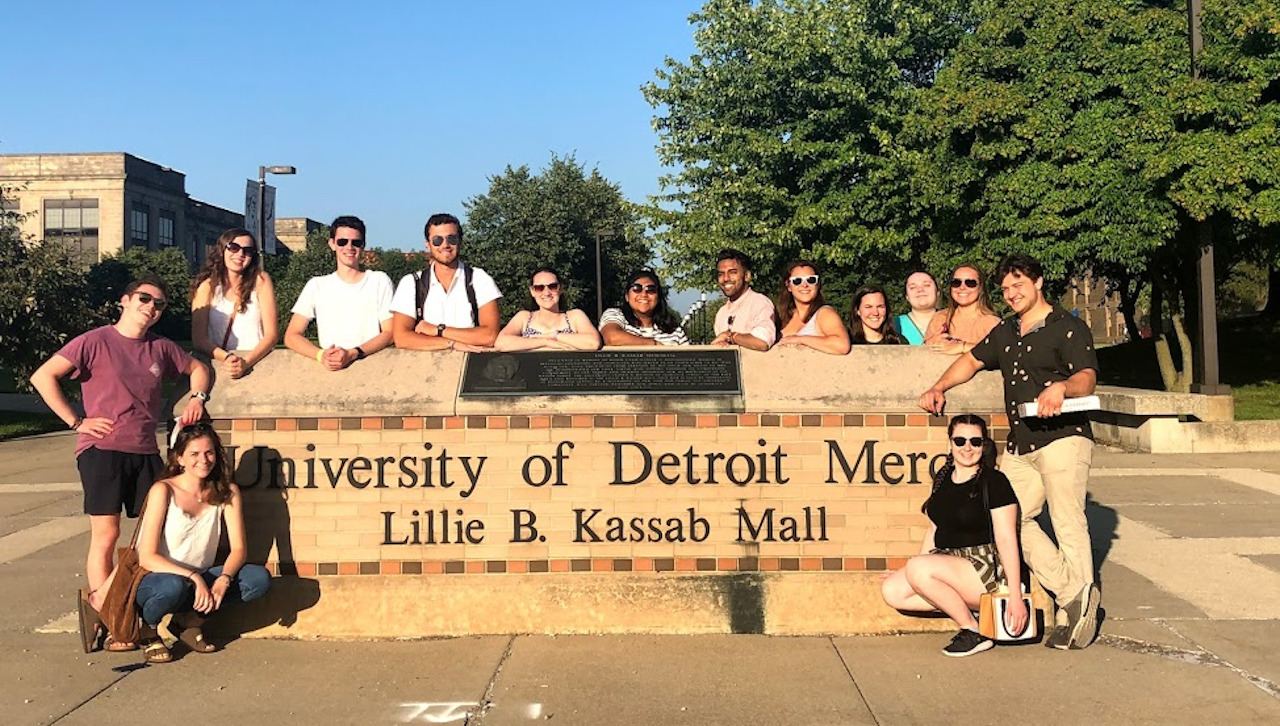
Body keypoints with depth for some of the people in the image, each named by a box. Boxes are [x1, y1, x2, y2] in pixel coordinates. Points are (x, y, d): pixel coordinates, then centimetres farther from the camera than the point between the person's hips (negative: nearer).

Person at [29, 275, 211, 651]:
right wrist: (76, 422, -10)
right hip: (102, 450, -5)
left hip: (146, 452, 5)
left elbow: (198, 368, 27)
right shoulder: (96, 341, -4)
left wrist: (197, 397, 7)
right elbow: (42, 377, -8)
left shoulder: (161, 348, 11)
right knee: (106, 534, -5)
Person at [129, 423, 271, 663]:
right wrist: (194, 578, -32)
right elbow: (147, 557, -20)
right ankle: (148, 629, -5)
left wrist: (224, 579, -27)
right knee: (174, 586, -40)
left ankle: (190, 620, -2)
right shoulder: (163, 491, -15)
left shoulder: (226, 492, -2)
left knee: (260, 578, -19)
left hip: (201, 579, 4)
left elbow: (239, 548, -6)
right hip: (154, 579, -4)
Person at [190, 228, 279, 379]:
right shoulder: (207, 285, 3)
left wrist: (247, 362, -18)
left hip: (258, 360, -1)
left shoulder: (261, 280, 3)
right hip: (219, 363, 1)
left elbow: (272, 333, -2)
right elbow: (199, 338, -2)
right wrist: (227, 358, -21)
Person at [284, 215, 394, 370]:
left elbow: (388, 333, 2)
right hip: (329, 370, 2)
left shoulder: (380, 281, 10)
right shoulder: (317, 285, 13)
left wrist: (352, 354, -15)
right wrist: (321, 355, -14)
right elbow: (291, 336, 7)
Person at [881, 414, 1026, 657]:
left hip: (986, 568, -7)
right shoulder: (943, 479, 12)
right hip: (947, 562, 7)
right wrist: (916, 573, 12)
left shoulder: (994, 482, -8)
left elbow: (1006, 540, -13)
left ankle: (973, 631, -13)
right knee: (892, 590, -14)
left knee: (917, 567, -30)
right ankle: (968, 607, -4)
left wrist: (1016, 597, -19)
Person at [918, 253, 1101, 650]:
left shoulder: (1068, 328, -1)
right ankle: (1070, 592, 0)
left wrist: (1061, 387, -36)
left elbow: (1087, 378, -14)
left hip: (1063, 436, -7)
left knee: (1067, 519, -12)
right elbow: (971, 360, 30)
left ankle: (1081, 602, -5)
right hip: (1020, 443, 7)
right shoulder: (1005, 331, 21)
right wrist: (939, 388, 14)